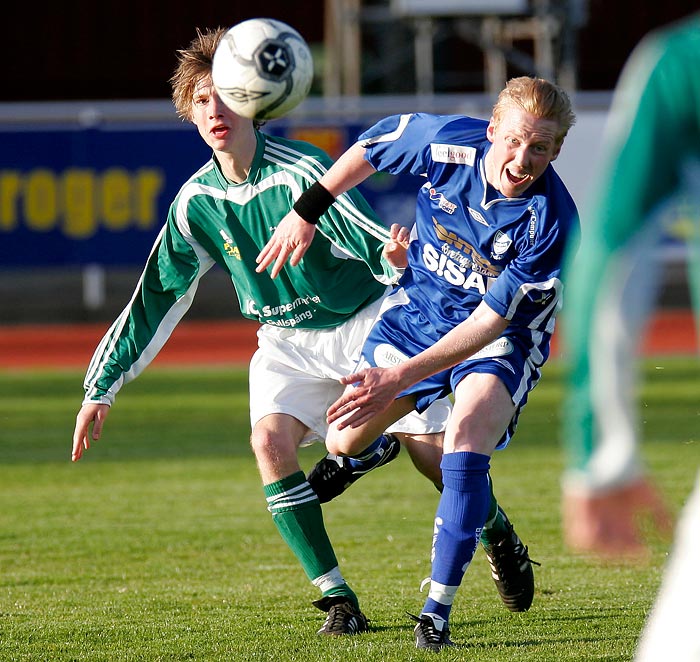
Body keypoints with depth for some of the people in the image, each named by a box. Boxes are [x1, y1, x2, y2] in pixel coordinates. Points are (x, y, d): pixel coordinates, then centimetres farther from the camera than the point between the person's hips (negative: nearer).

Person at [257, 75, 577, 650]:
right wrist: (307, 212, 4)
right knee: (345, 440, 5)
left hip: (503, 338, -4)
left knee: (466, 434, -30)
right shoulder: (450, 141, -23)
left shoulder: (551, 224, -32)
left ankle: (439, 609, -25)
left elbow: (489, 323, -30)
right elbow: (377, 143, 0)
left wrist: (401, 376, -36)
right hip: (420, 306, 4)